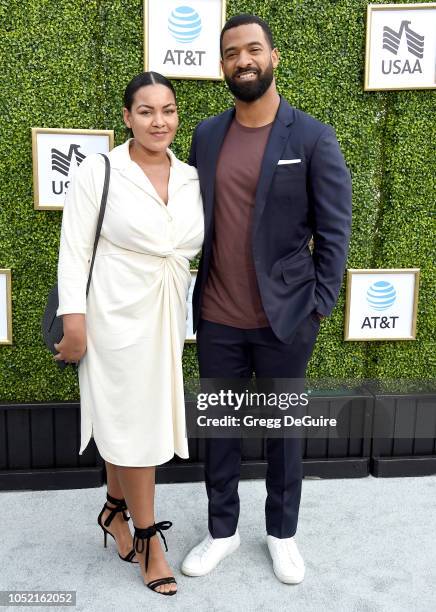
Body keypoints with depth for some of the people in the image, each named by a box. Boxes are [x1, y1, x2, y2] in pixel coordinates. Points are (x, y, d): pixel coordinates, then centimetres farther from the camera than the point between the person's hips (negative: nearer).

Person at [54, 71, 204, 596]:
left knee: (138, 415, 14)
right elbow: (74, 250, -8)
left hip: (166, 316, 5)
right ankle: (148, 538, 20)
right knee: (132, 420, 3)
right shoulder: (99, 171, -7)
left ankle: (115, 509, 37)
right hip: (116, 314, -5)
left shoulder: (192, 178, 6)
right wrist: (74, 320, -13)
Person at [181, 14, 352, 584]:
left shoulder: (314, 138, -6)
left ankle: (283, 533, 35)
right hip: (217, 318, 3)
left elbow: (334, 232, -6)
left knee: (284, 428, 13)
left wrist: (319, 307, -10)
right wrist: (185, 292, 2)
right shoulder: (206, 135, 6)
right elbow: (190, 218, 8)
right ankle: (222, 531, 35)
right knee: (218, 428, 14)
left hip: (284, 320, -3)